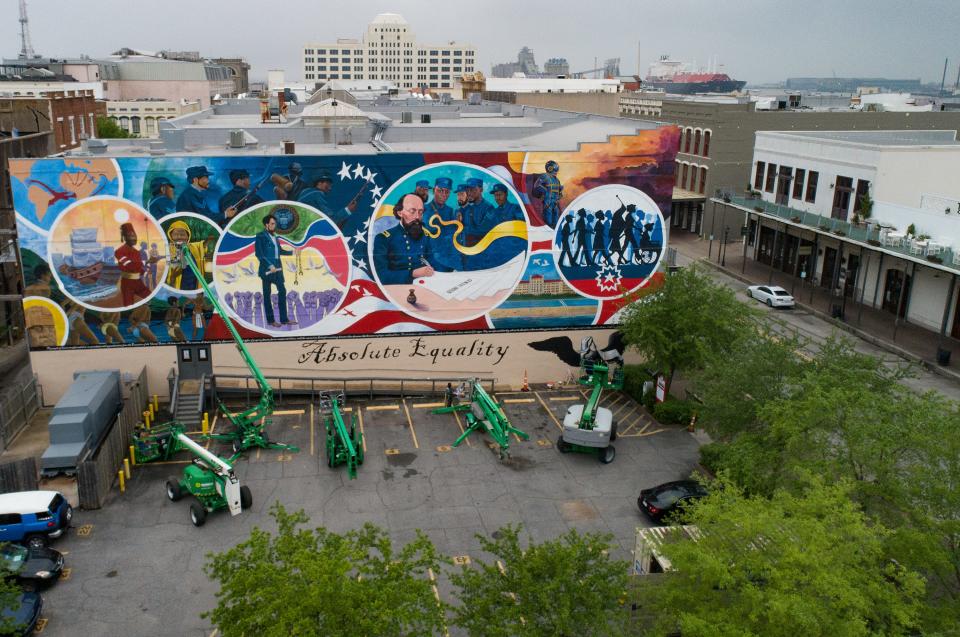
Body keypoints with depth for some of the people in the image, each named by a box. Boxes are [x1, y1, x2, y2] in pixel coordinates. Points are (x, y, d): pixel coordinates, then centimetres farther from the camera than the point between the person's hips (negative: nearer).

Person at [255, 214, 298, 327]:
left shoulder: (274, 236, 15)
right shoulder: (260, 236, -7)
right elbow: (258, 254, -13)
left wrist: (291, 252, 9)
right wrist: (269, 265, -19)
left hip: (277, 268, 7)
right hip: (267, 269, -7)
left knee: (282, 291, 5)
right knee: (267, 294, 2)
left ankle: (284, 319, 10)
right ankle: (270, 320, 7)